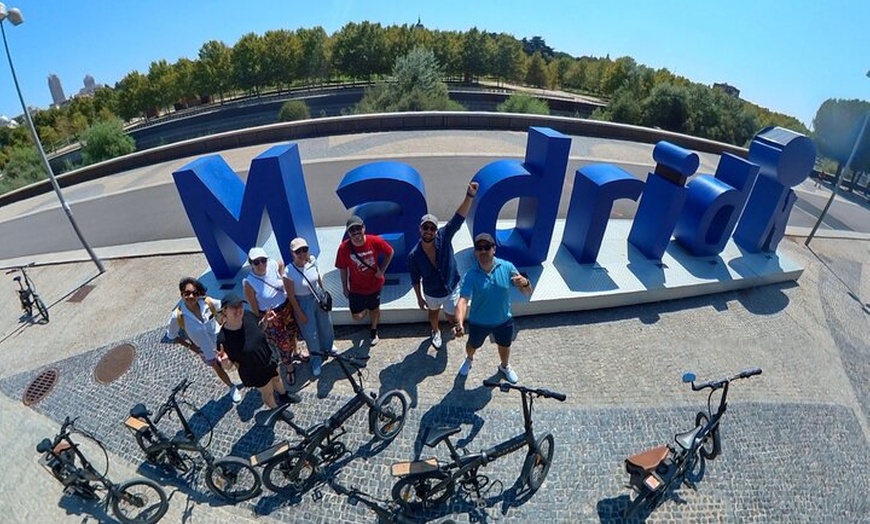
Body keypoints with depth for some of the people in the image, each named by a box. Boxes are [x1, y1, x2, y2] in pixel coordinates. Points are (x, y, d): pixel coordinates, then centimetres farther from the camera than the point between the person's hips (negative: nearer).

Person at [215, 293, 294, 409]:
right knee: (268, 393, 23)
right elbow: (228, 365, -21)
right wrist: (224, 361, -43)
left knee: (277, 379, 33)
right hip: (254, 374, -4)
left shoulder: (248, 316, -22)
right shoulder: (223, 338, -35)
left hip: (269, 360, 5)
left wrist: (264, 321, -17)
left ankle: (284, 396, 65)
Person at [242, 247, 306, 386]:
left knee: (292, 332, 30)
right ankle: (288, 367, 42)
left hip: (286, 307, 4)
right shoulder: (249, 283, -29)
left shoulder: (274, 265, -21)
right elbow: (254, 309, -18)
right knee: (283, 343, 12)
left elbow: (282, 264, 7)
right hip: (271, 316, -4)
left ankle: (296, 350, 63)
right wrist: (262, 321, -15)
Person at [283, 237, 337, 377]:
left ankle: (327, 347, 58)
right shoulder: (289, 272, -29)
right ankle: (316, 360, 40)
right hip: (303, 303, -4)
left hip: (318, 297, 5)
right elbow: (291, 296, -18)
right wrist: (300, 314, -11)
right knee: (311, 333, 12)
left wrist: (324, 292, 11)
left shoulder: (312, 261, -17)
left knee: (325, 324, 26)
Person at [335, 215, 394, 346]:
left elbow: (390, 252, -5)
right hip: (356, 288, -1)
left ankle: (374, 330, 53)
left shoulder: (375, 241, -23)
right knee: (357, 316, 1)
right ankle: (365, 308, 40)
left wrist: (382, 270, -11)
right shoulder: (344, 248, -24)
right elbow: (342, 269, -9)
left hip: (375, 285, 1)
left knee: (374, 309, 22)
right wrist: (344, 287, -1)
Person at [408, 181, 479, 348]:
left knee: (453, 318, 15)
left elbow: (459, 218, -40)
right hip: (432, 293, 1)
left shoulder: (444, 237, -27)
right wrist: (419, 298, 1)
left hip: (452, 289, 0)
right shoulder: (414, 256, -26)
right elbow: (415, 279, -10)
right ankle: (436, 332, 62)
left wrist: (469, 196, -53)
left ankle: (452, 322, 55)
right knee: (434, 313, 29)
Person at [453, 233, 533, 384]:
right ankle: (469, 360, 64)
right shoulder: (471, 275, -25)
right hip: (479, 322, -1)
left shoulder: (507, 267, -20)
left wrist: (525, 283, -41)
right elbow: (463, 300, -35)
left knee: (505, 346, 27)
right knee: (473, 345, 26)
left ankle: (505, 367, 62)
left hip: (504, 321, 2)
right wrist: (460, 323, -53)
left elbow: (528, 293, -16)